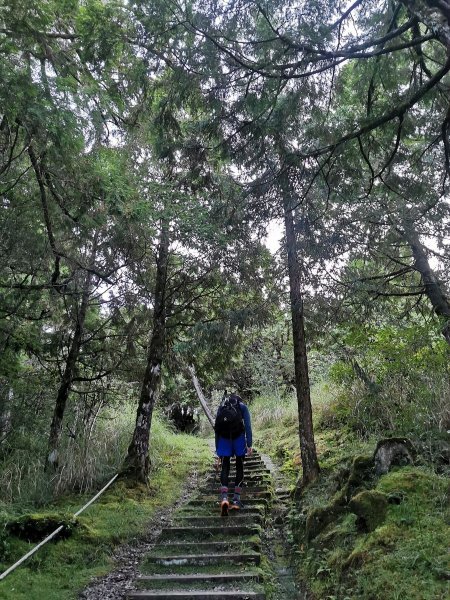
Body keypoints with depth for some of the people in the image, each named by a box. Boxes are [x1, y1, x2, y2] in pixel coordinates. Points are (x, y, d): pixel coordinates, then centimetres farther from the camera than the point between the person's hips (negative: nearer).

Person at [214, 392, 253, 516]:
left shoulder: (221, 408, 21)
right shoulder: (242, 406, 15)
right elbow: (248, 425, 2)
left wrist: (217, 449, 20)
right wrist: (249, 444, -1)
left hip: (223, 437, 2)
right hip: (239, 436, -1)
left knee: (225, 467, 6)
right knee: (239, 467, 12)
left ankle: (224, 498, -14)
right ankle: (236, 500, 8)